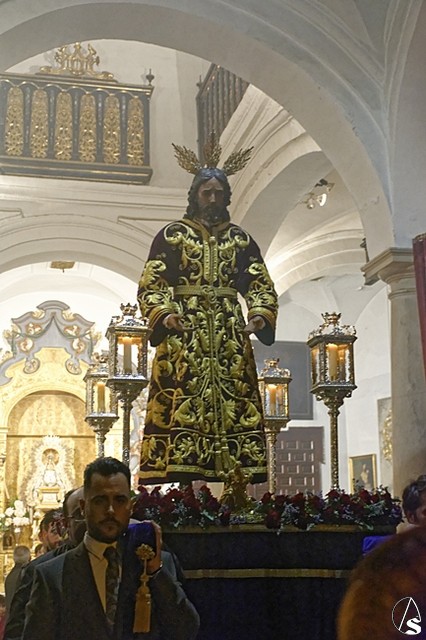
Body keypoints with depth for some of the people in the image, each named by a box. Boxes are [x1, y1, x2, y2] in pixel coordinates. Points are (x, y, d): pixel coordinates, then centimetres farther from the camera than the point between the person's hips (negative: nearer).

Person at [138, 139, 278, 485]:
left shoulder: (241, 239, 16)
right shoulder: (172, 235, 9)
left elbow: (260, 285, 12)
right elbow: (151, 284, 1)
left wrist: (260, 314, -9)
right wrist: (163, 314, -18)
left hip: (231, 336, 3)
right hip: (184, 336, -3)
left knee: (234, 406, -3)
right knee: (181, 409, -10)